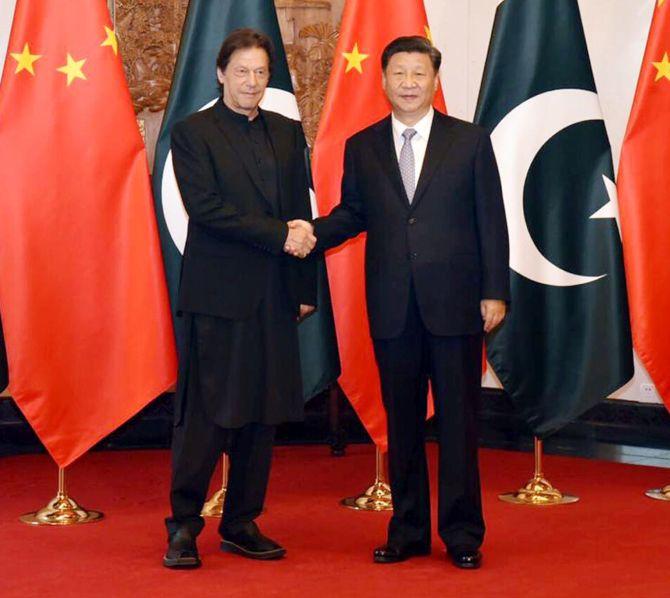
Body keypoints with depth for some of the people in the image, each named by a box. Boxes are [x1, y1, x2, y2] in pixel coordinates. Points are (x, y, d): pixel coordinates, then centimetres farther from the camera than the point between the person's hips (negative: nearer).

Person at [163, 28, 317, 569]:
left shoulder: (288, 133, 15)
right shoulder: (193, 133, -1)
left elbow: (302, 214, 15)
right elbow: (206, 207, -12)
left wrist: (305, 286, 9)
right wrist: (279, 235, -14)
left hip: (275, 297, 5)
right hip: (219, 295, -5)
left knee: (264, 414, 7)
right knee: (208, 413, -5)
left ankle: (242, 524, 17)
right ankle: (183, 525, 6)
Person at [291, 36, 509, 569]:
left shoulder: (471, 141, 3)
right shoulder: (361, 147, 9)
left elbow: (491, 222, 1)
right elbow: (352, 214, 13)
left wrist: (495, 291, -4)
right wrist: (314, 232, -7)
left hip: (454, 304, -2)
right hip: (392, 307, 2)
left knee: (458, 420, 2)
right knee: (402, 421, 9)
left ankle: (463, 534, 12)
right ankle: (408, 530, 20)